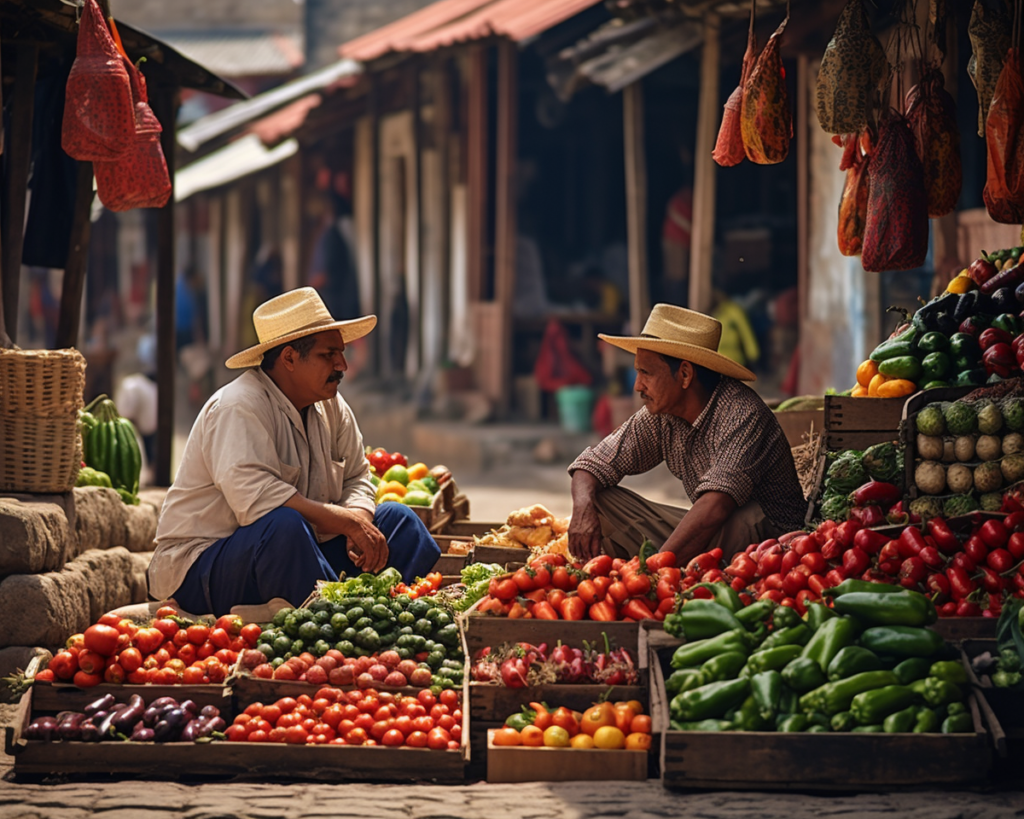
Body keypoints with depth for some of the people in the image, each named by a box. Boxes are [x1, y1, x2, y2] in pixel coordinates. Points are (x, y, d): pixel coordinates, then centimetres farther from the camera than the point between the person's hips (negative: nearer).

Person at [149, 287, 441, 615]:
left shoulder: (331, 407, 7)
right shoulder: (239, 407, -20)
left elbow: (356, 478, 13)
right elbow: (252, 494, -34)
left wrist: (359, 519, -13)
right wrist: (347, 522, -32)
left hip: (293, 557, 9)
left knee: (396, 518, 1)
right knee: (284, 524, -38)